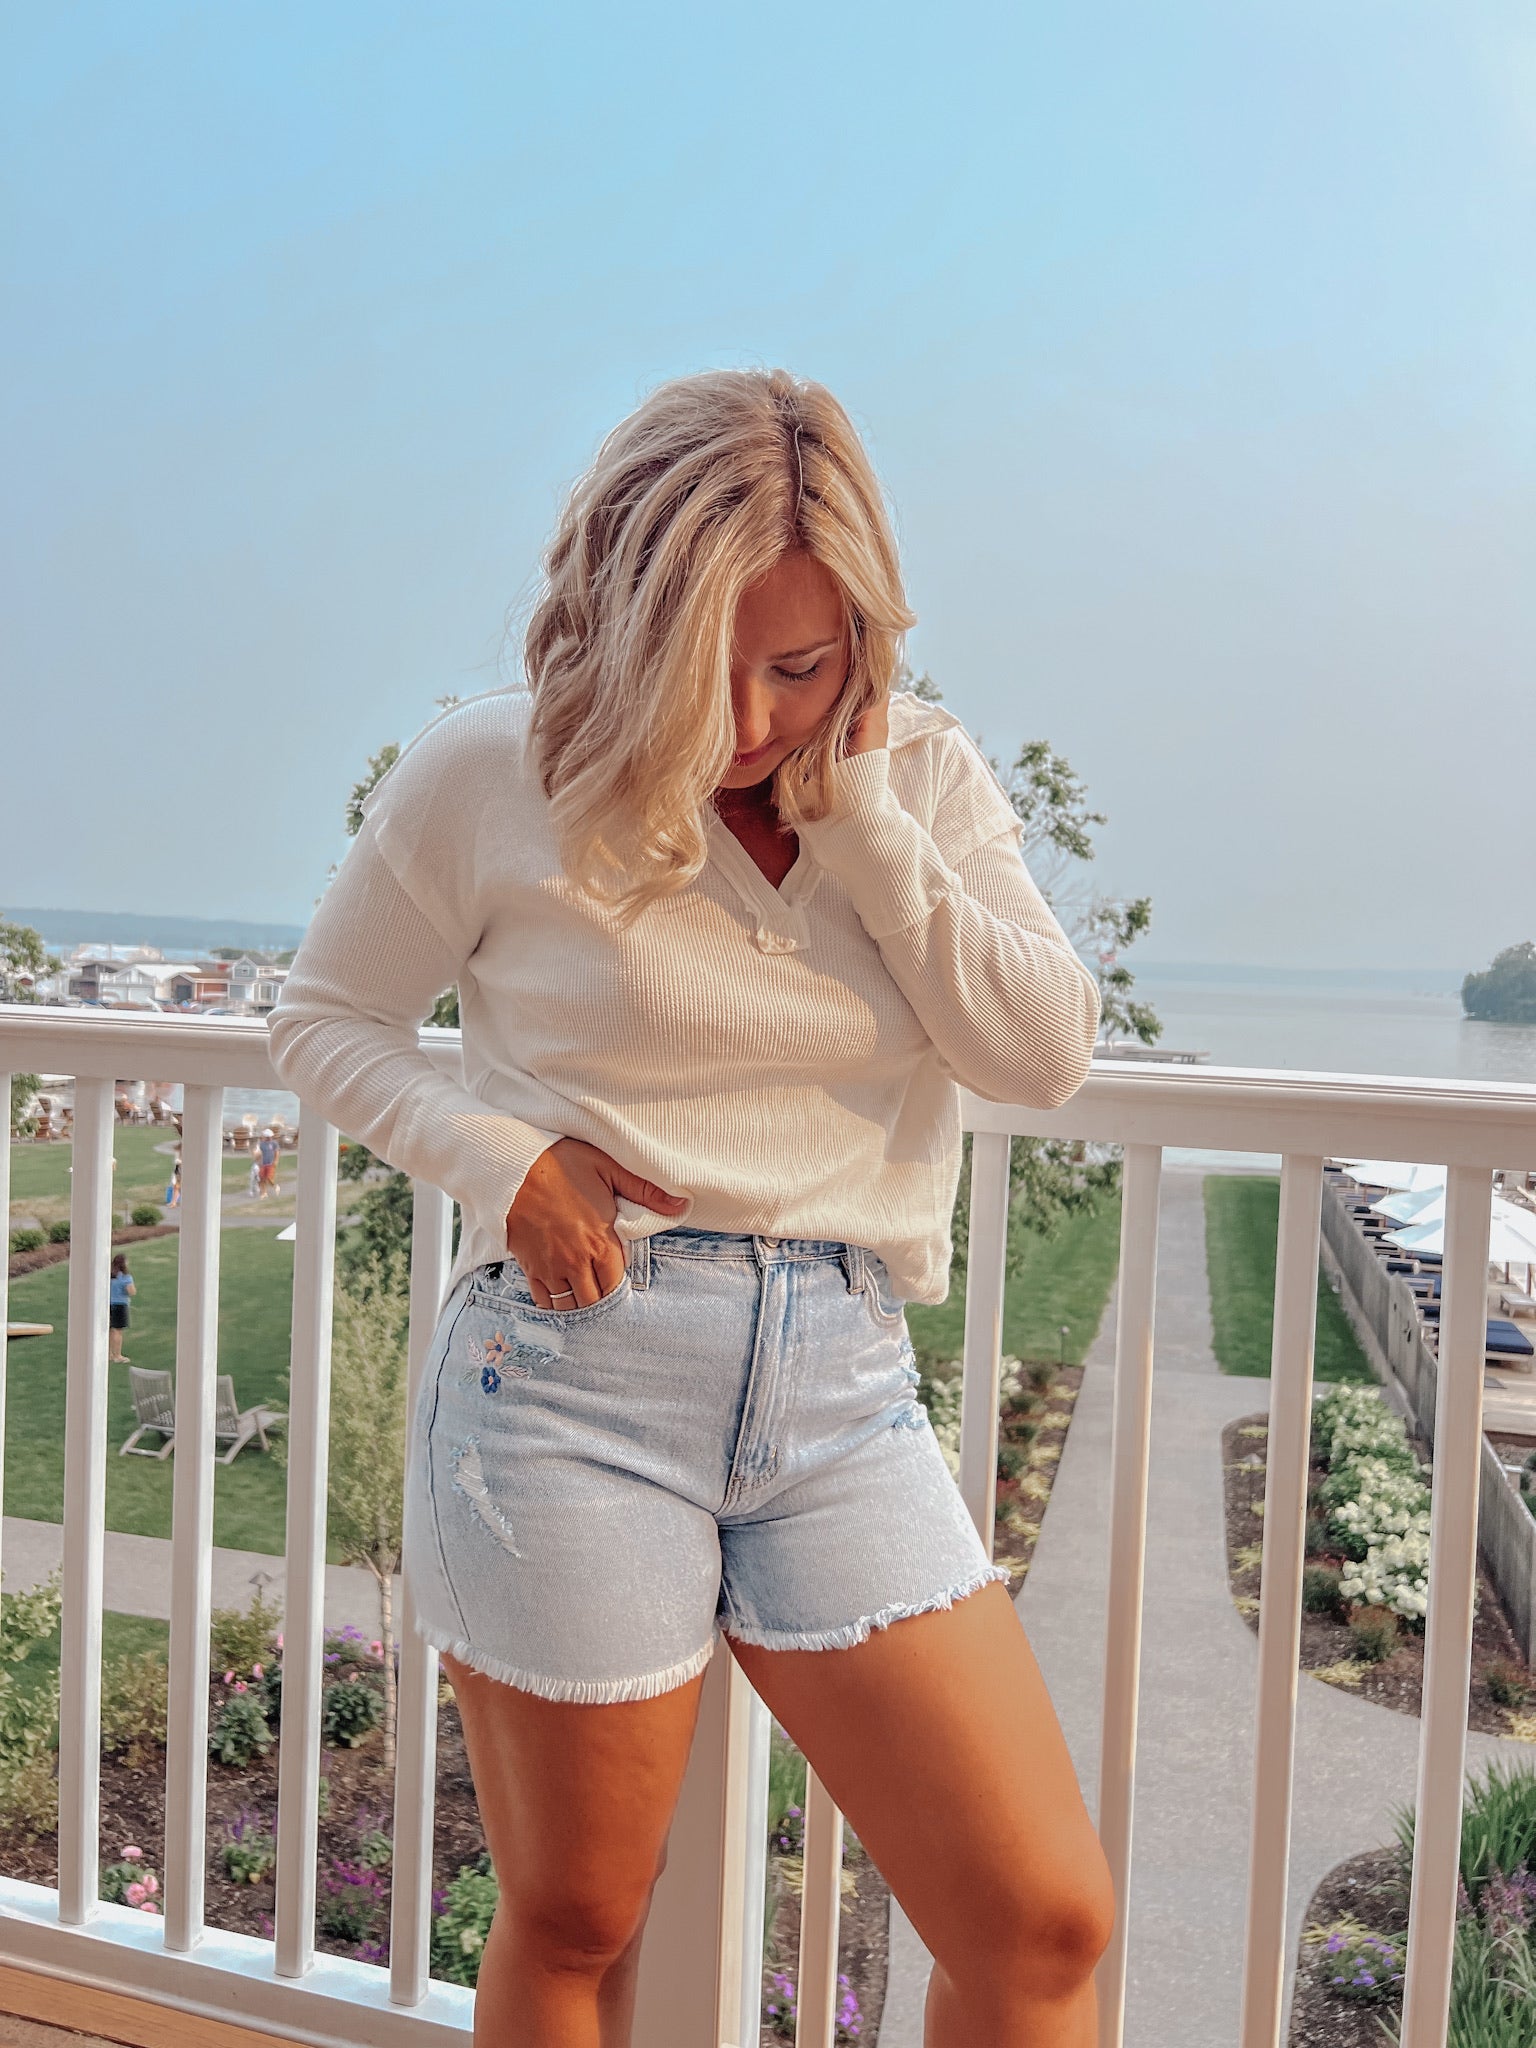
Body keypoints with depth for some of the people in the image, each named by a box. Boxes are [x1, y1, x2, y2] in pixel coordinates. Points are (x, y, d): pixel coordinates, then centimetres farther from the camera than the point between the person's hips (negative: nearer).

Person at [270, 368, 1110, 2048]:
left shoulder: (922, 775, 7)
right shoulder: (491, 772, -2)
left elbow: (1047, 1056, -3)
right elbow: (325, 1019, 7)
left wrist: (850, 816, -9)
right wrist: (502, 1155, -10)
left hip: (843, 1390, 3)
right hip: (572, 1370, -2)